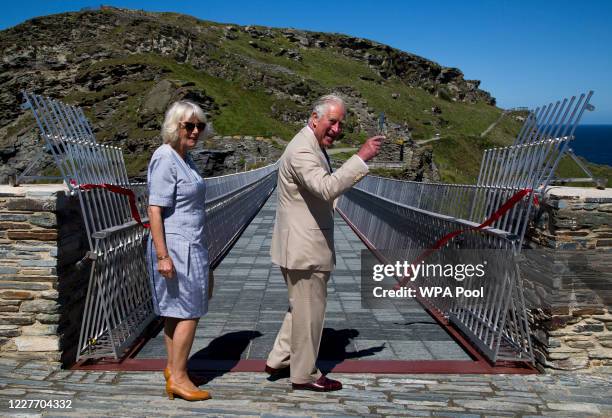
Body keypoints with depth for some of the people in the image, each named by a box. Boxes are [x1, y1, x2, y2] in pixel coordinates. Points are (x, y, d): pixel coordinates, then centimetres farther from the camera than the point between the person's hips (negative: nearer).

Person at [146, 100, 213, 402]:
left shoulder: (184, 158, 13)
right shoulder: (165, 159, -16)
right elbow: (155, 210, -20)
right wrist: (162, 255, -23)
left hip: (189, 246, 9)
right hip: (176, 247, -9)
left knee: (175, 311, 15)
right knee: (189, 312, -3)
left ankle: (173, 368, 27)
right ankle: (178, 377, 9)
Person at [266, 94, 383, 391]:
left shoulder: (314, 147, 15)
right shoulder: (302, 150, -20)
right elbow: (327, 188, -35)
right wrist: (361, 157, -32)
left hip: (303, 246, 11)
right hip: (304, 248, -11)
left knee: (301, 306, 23)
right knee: (309, 309, 4)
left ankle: (279, 360, 34)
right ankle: (304, 375, 20)